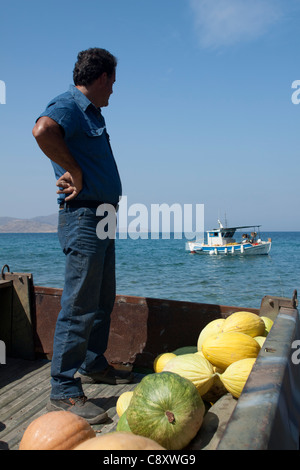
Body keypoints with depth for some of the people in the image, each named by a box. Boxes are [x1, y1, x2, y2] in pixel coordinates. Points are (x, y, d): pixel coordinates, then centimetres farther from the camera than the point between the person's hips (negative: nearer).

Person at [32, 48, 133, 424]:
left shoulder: (91, 113, 21)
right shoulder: (68, 105, -8)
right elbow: (43, 130, -31)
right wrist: (75, 173, -21)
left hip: (103, 217, 10)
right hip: (83, 216, -10)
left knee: (102, 301, 16)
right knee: (79, 306, -7)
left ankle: (93, 365, 32)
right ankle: (64, 392, 4)